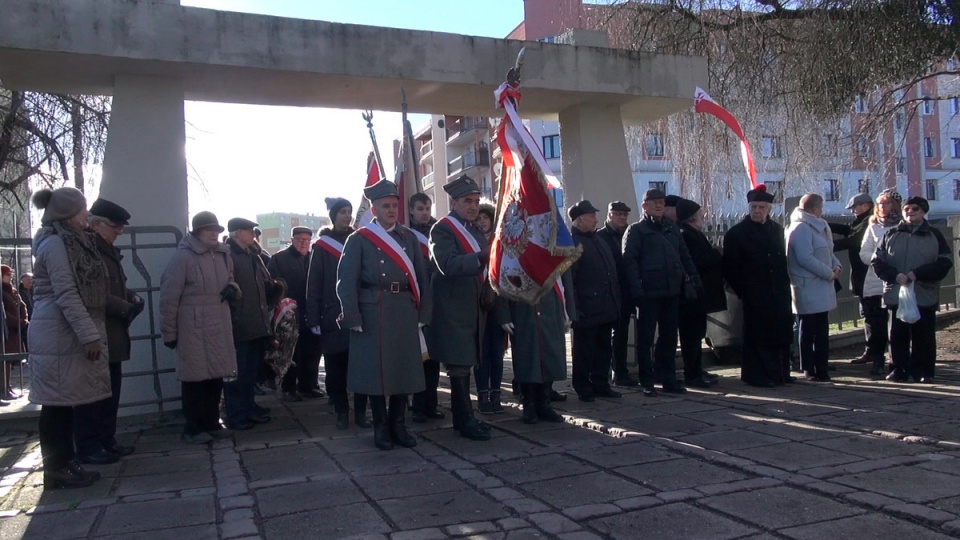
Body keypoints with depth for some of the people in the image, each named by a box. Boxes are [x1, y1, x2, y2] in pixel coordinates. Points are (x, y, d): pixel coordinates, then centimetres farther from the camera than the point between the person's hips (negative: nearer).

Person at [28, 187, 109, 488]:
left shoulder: (70, 242, 17)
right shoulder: (55, 243, -12)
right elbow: (66, 294, -18)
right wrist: (89, 335, -21)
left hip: (67, 334, 9)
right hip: (58, 335, -9)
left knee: (64, 401, 11)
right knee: (58, 402, -3)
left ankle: (63, 464, 17)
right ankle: (57, 469, 4)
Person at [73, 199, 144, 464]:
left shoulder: (108, 251, 18)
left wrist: (132, 298, 5)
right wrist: (126, 308, -18)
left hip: (112, 335, 9)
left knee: (110, 392, 13)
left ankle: (106, 440, 21)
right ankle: (88, 447, 7)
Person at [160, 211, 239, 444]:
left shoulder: (223, 254, 11)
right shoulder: (183, 256, -10)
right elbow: (169, 296, -11)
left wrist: (232, 288, 2)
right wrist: (169, 332, -10)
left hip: (219, 327, 7)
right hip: (193, 328, -6)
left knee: (216, 376, 11)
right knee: (194, 377, 1)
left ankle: (212, 423, 24)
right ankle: (192, 428, 13)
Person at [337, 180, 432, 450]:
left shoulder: (409, 237, 12)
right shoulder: (358, 239, 1)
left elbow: (421, 277, 10)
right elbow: (346, 282, -4)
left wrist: (423, 313, 3)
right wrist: (353, 318, -11)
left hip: (405, 312, 4)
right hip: (373, 313, -3)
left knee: (404, 368, 7)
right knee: (376, 369, 2)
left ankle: (398, 425, 20)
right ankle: (381, 427, 16)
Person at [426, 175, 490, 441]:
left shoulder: (476, 230, 16)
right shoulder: (442, 229, -11)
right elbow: (448, 264, -27)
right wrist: (484, 257, -38)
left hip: (472, 308, 8)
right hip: (453, 311, -8)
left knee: (464, 364, 14)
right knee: (459, 364, -4)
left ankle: (462, 417, 23)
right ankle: (466, 421, 3)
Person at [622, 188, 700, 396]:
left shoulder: (672, 227, 17)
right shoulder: (636, 230, -1)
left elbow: (684, 255, 19)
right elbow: (629, 260, -10)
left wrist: (694, 276, 8)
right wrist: (636, 289, -19)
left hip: (672, 292, 6)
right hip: (649, 293, -6)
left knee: (669, 337, 12)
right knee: (646, 338, 1)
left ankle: (668, 379, 22)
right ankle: (647, 382, 8)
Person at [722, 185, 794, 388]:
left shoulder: (777, 230, 12)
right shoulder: (736, 233, -5)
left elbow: (783, 261, 18)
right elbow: (730, 268, -4)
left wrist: (785, 287, 10)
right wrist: (742, 291, -5)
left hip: (779, 294, 5)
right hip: (755, 296, -5)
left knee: (781, 335, 8)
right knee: (758, 336, -2)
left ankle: (780, 373, 20)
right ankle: (758, 376, 7)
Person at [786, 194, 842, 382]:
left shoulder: (817, 227, 18)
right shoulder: (801, 228, -15)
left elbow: (827, 252, 21)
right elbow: (805, 258, -23)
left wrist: (836, 265, 1)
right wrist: (829, 273, -16)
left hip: (821, 288, 10)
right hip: (808, 289, -10)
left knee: (821, 331, 14)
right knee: (809, 331, -1)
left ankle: (821, 368, 21)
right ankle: (810, 370, 6)